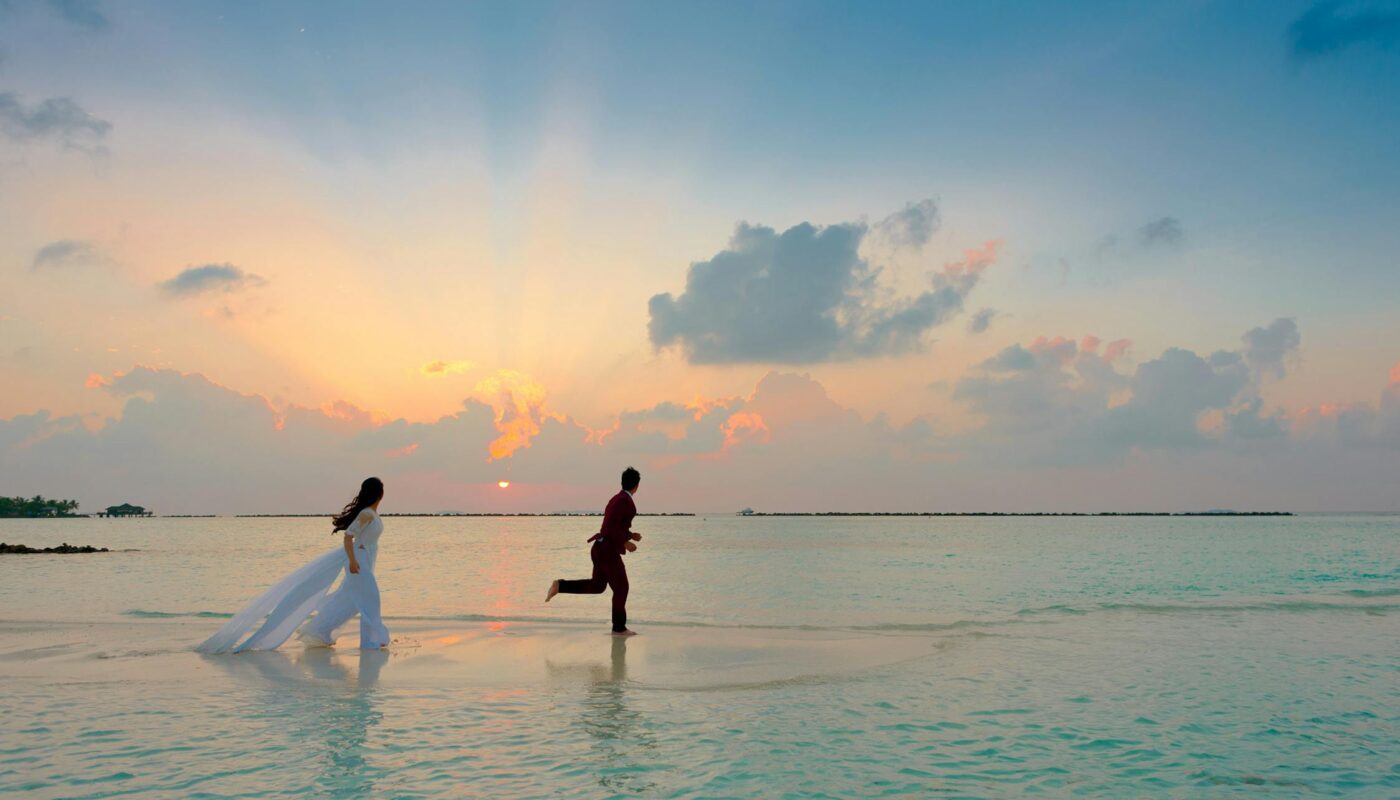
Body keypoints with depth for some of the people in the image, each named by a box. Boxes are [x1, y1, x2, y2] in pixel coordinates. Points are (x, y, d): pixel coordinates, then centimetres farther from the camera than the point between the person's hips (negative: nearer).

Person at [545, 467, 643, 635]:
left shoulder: (617, 499, 16)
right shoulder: (624, 501, -17)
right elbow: (609, 526, -25)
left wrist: (630, 535, 23)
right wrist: (625, 543, -18)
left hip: (602, 548, 9)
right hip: (608, 551, -9)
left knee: (597, 586, 19)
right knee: (620, 588, 4)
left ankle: (561, 585, 7)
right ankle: (619, 627, 13)